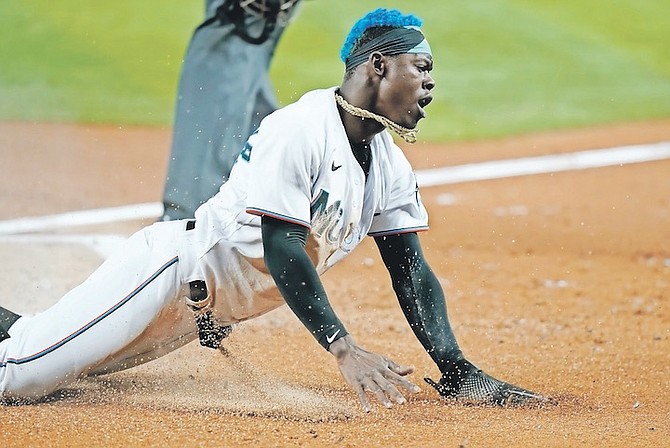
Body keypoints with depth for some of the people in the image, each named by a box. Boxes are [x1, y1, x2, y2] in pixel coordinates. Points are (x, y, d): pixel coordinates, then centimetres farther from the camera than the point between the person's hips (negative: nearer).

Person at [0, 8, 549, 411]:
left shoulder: (391, 165, 3)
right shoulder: (298, 129, -22)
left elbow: (411, 269, 3)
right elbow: (282, 249, -27)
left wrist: (459, 371, -9)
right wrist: (346, 351, -35)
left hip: (210, 314, 8)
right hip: (173, 269, -8)